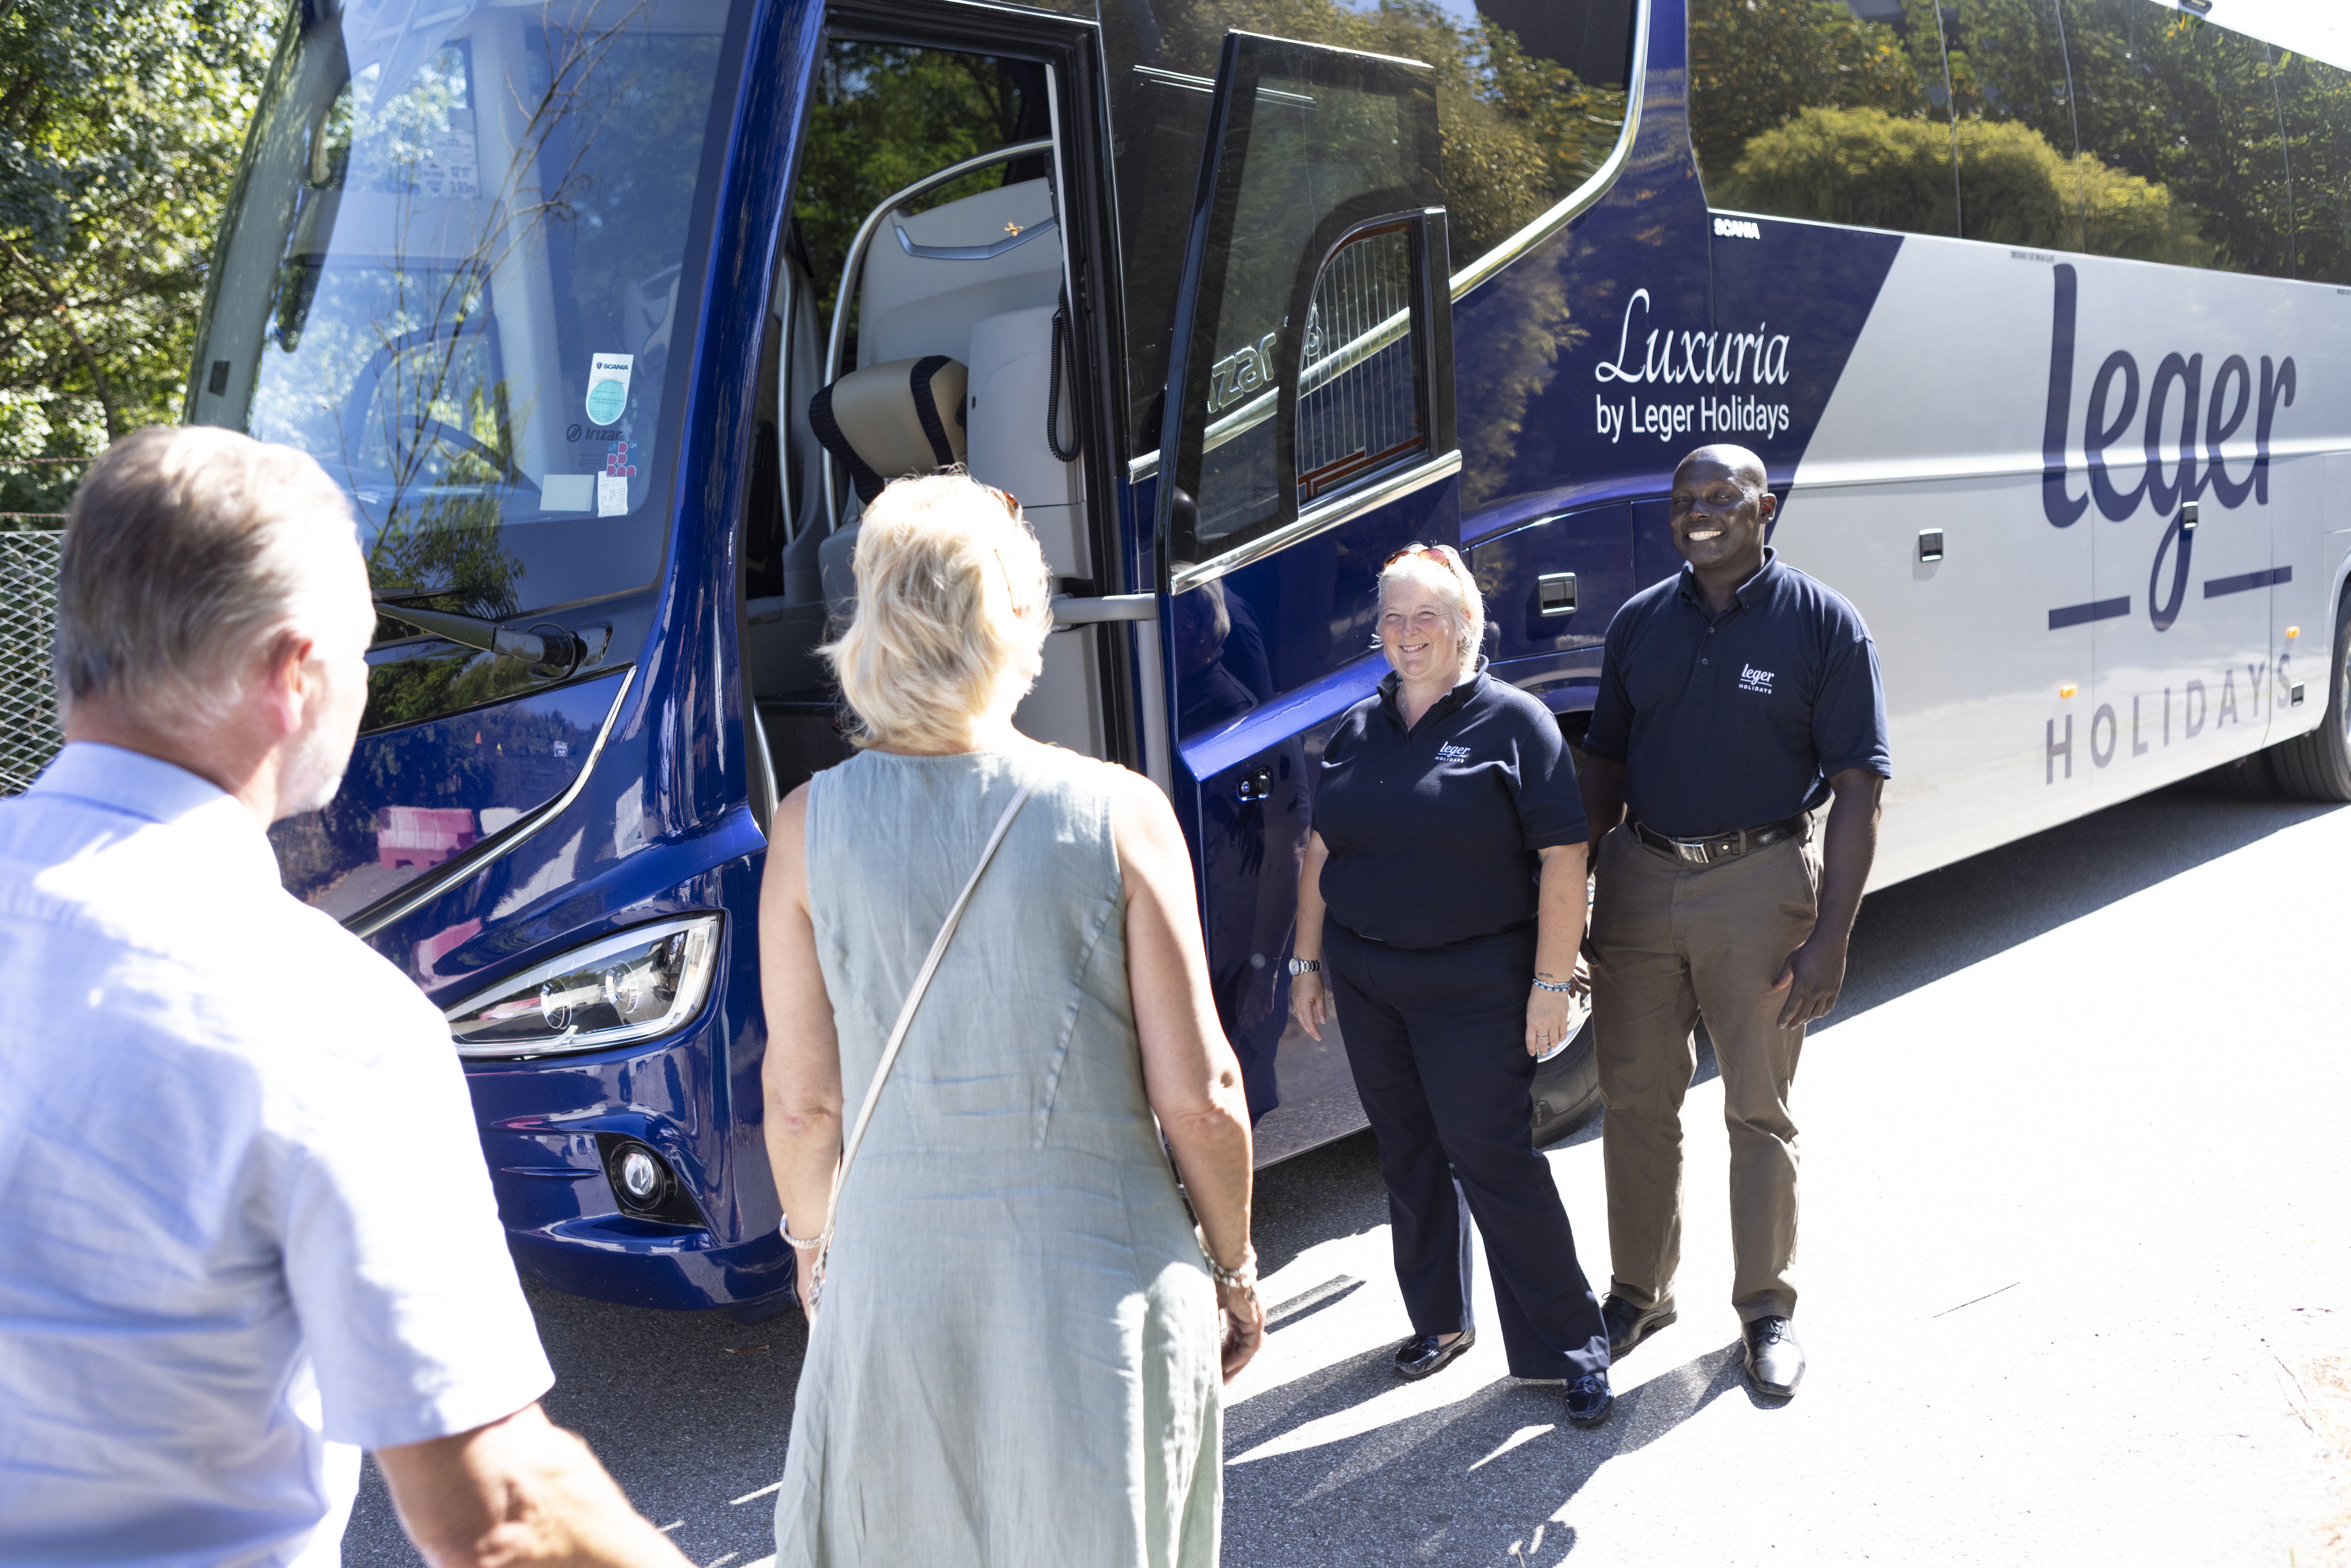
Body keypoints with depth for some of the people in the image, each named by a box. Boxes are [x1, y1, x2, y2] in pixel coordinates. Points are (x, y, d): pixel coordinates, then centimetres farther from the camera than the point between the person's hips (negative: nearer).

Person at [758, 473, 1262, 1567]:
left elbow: (802, 1099, -1)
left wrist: (811, 1242, 18)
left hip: (896, 1283, 1)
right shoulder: (1120, 813, -11)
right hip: (1105, 1281, -1)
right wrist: (1235, 1266, 8)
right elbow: (1198, 1092, -8)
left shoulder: (812, 828, -7)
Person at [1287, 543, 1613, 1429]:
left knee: (1493, 1157, -4)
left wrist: (1551, 982, -14)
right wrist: (1307, 961, 12)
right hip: (1363, 978, 6)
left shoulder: (1513, 723, -8)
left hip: (1475, 984, -5)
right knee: (1407, 1154, 14)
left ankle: (1571, 1345, 10)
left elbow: (1562, 859, -11)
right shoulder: (1358, 730, 9)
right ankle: (1438, 1318, 31)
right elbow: (1321, 851, 14)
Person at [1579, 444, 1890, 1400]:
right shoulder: (1639, 623, 6)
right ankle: (1640, 1292, 28)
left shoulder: (1823, 624, -5)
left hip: (1760, 885, -3)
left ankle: (1768, 1308, 25)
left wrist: (1831, 934, -14)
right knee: (1635, 1100, 11)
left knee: (1758, 1111, 8)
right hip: (1639, 880, 4)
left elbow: (1856, 787, -8)